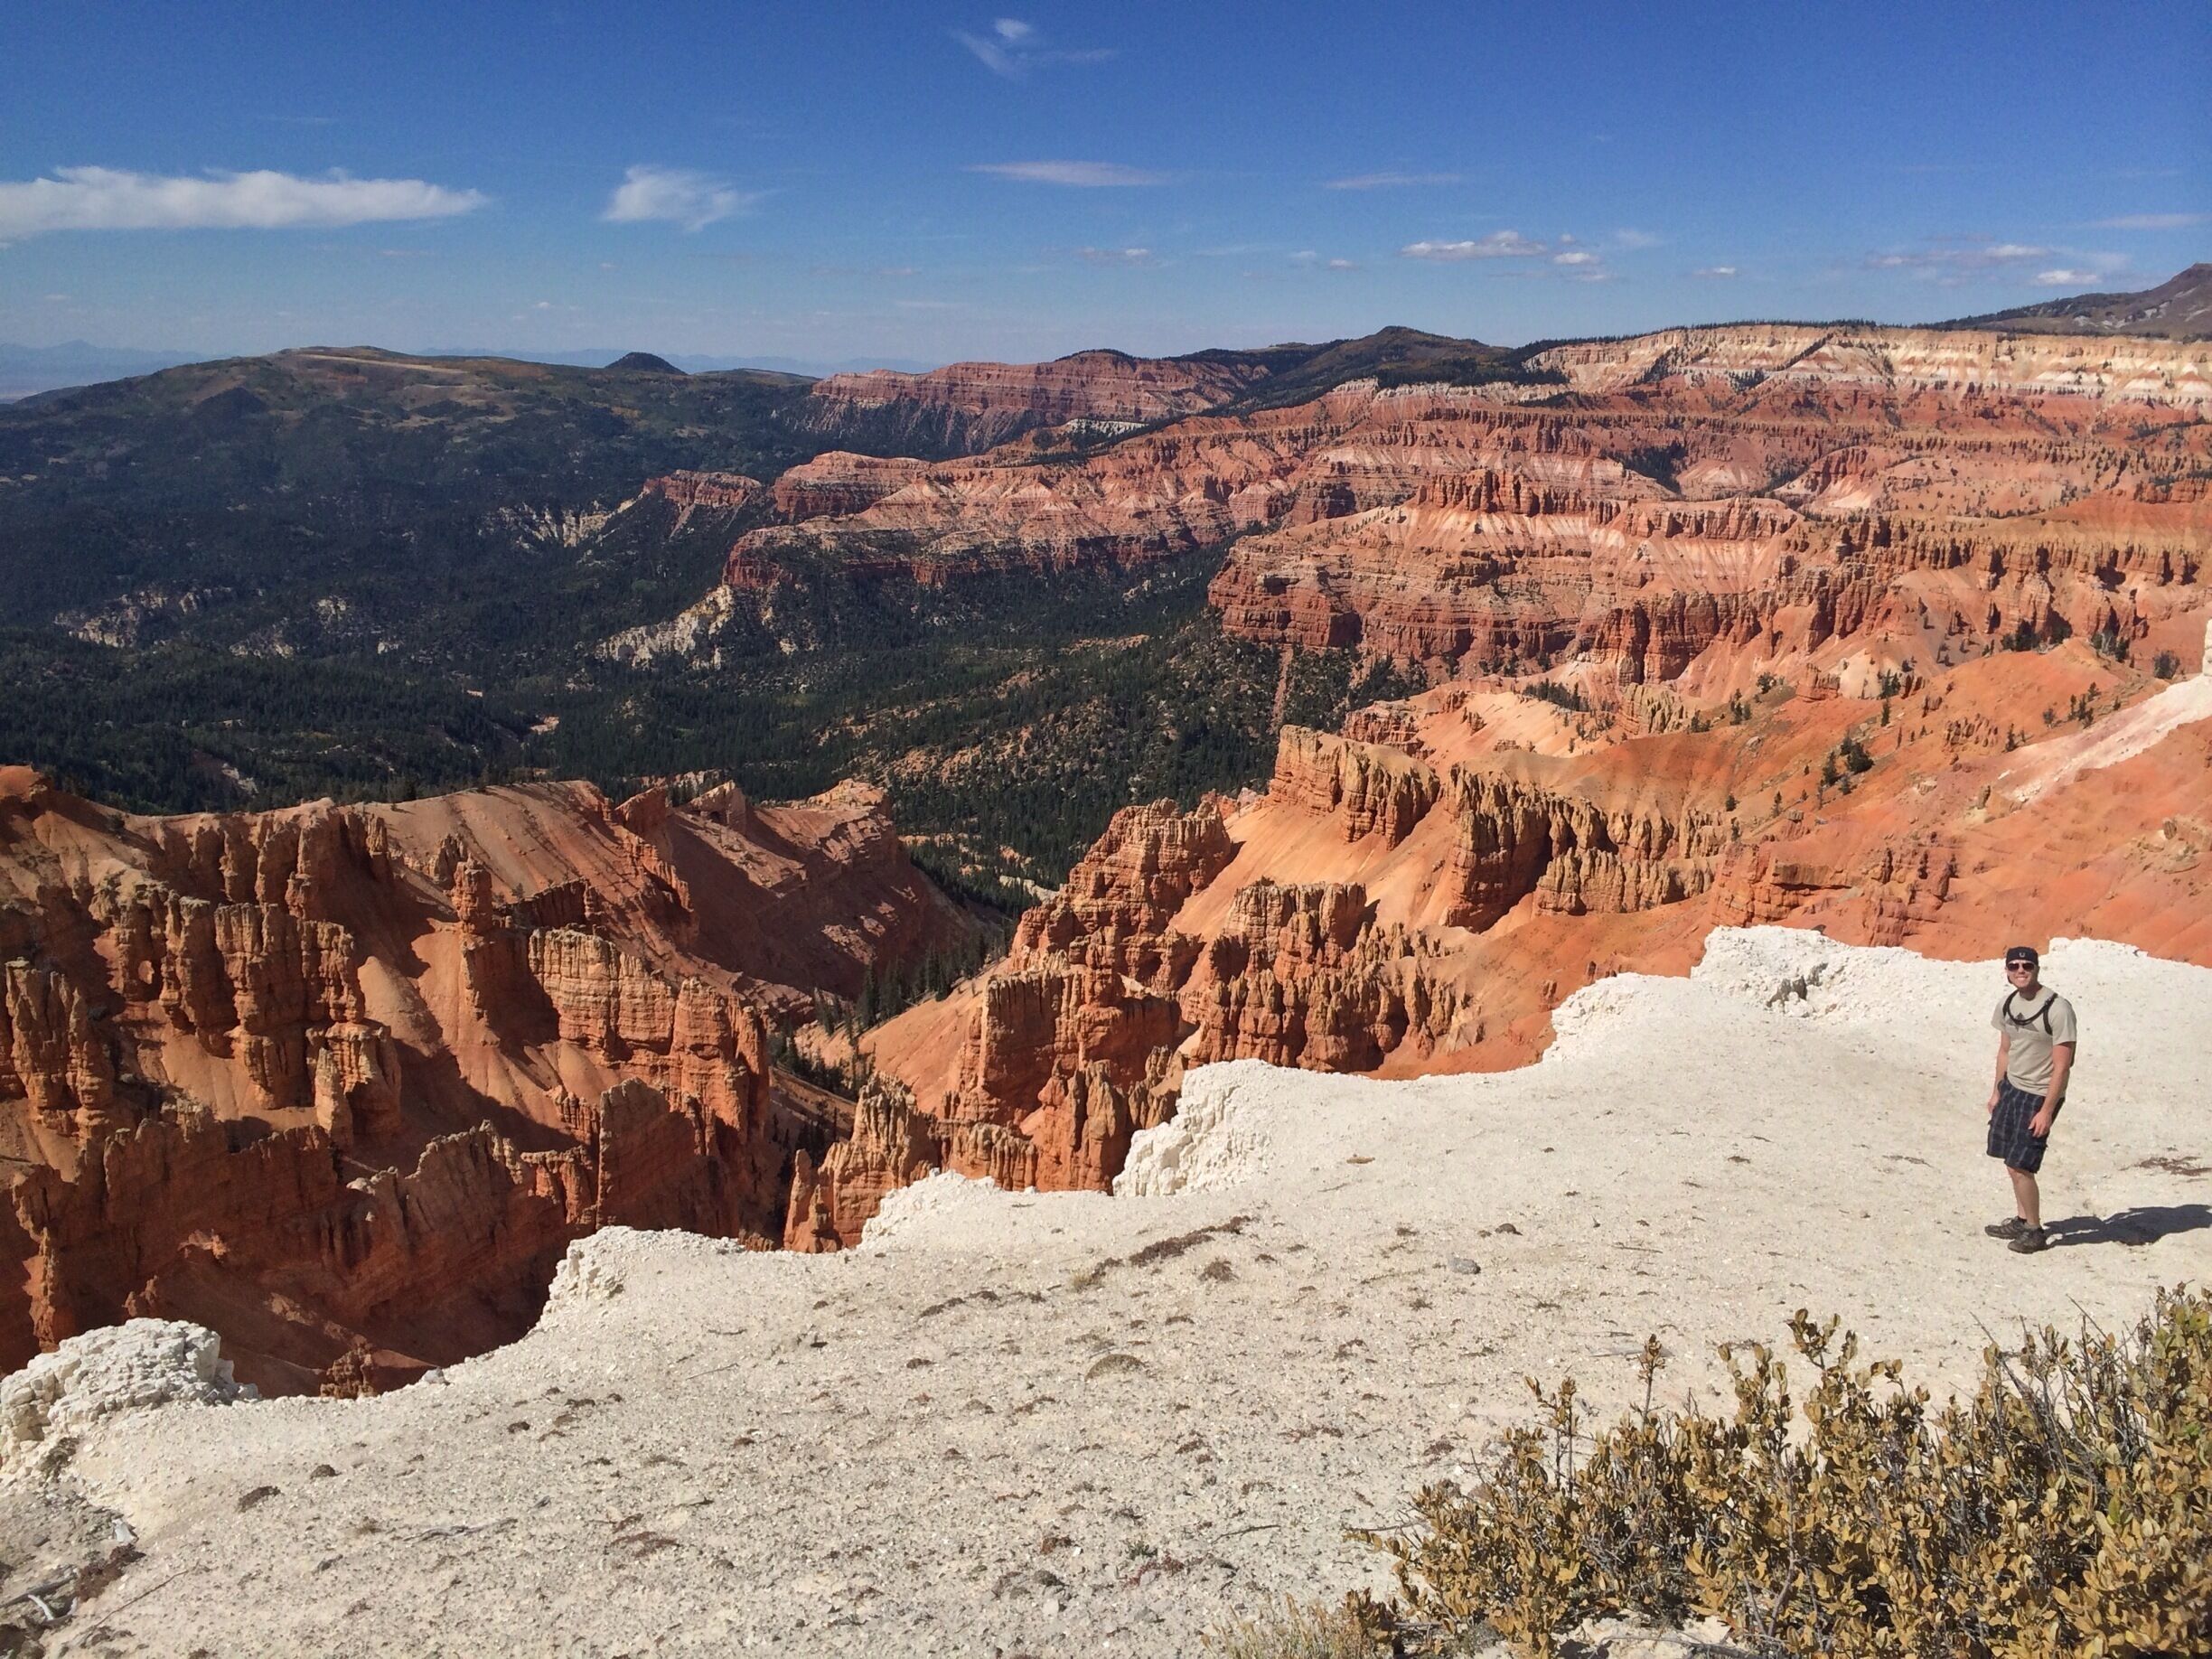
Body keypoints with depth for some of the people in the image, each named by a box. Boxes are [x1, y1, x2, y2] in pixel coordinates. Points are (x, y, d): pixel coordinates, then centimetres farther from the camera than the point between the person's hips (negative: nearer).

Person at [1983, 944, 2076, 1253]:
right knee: (2013, 1162, 12)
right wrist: (1996, 1092, 17)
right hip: (2011, 1088, 7)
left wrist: (2046, 1110, -19)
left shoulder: (2057, 1009, -19)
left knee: (2019, 1165, -7)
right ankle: (2021, 1221, 27)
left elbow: (2062, 1065, -18)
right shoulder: (2008, 1004, 4)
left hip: (2039, 1096, -7)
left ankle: (2035, 1231, 10)